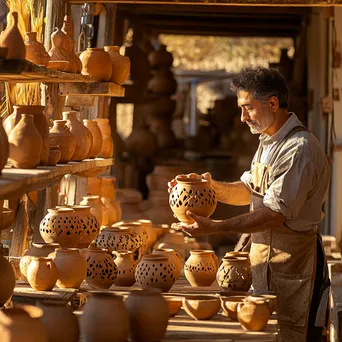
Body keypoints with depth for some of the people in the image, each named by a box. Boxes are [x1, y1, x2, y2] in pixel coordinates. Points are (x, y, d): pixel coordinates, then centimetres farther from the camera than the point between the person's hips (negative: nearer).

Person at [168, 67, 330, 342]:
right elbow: (248, 191, 17)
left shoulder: (300, 149, -20)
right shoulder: (269, 142, 12)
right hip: (262, 255, 9)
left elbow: (274, 214, -24)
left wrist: (215, 228, -26)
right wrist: (212, 187, -2)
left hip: (293, 260, -9)